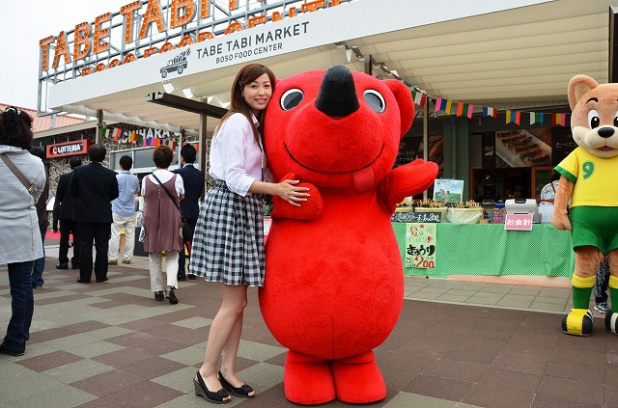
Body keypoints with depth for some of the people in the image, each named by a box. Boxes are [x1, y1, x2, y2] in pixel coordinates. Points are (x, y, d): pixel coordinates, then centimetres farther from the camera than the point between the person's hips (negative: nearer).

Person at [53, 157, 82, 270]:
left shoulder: (64, 177, -5)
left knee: (64, 238, 7)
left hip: (65, 212, -1)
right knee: (78, 238, 4)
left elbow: (58, 197, -1)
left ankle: (63, 262, 8)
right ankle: (76, 262, 4)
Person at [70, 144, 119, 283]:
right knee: (102, 246, 7)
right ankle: (101, 275, 11)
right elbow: (114, 194, -1)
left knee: (85, 246, 6)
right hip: (103, 215, 0)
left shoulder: (78, 171, -7)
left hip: (84, 214, 1)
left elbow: (73, 191, 0)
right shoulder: (110, 174, -8)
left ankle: (85, 276, 9)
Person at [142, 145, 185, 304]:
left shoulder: (146, 179, -2)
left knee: (154, 258, 12)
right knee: (172, 257, 6)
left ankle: (157, 290, 16)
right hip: (171, 222, -1)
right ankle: (171, 285, -13)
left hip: (151, 221, 2)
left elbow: (145, 199, 8)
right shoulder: (177, 178, -6)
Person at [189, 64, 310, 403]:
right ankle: (207, 372, 13)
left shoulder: (254, 124, 19)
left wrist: (281, 186, 4)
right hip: (228, 208, -9)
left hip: (246, 210, 9)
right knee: (235, 302, -4)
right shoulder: (237, 122, -10)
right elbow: (234, 178, -18)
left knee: (239, 300, 10)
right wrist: (276, 189, -25)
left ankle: (228, 370, 22)